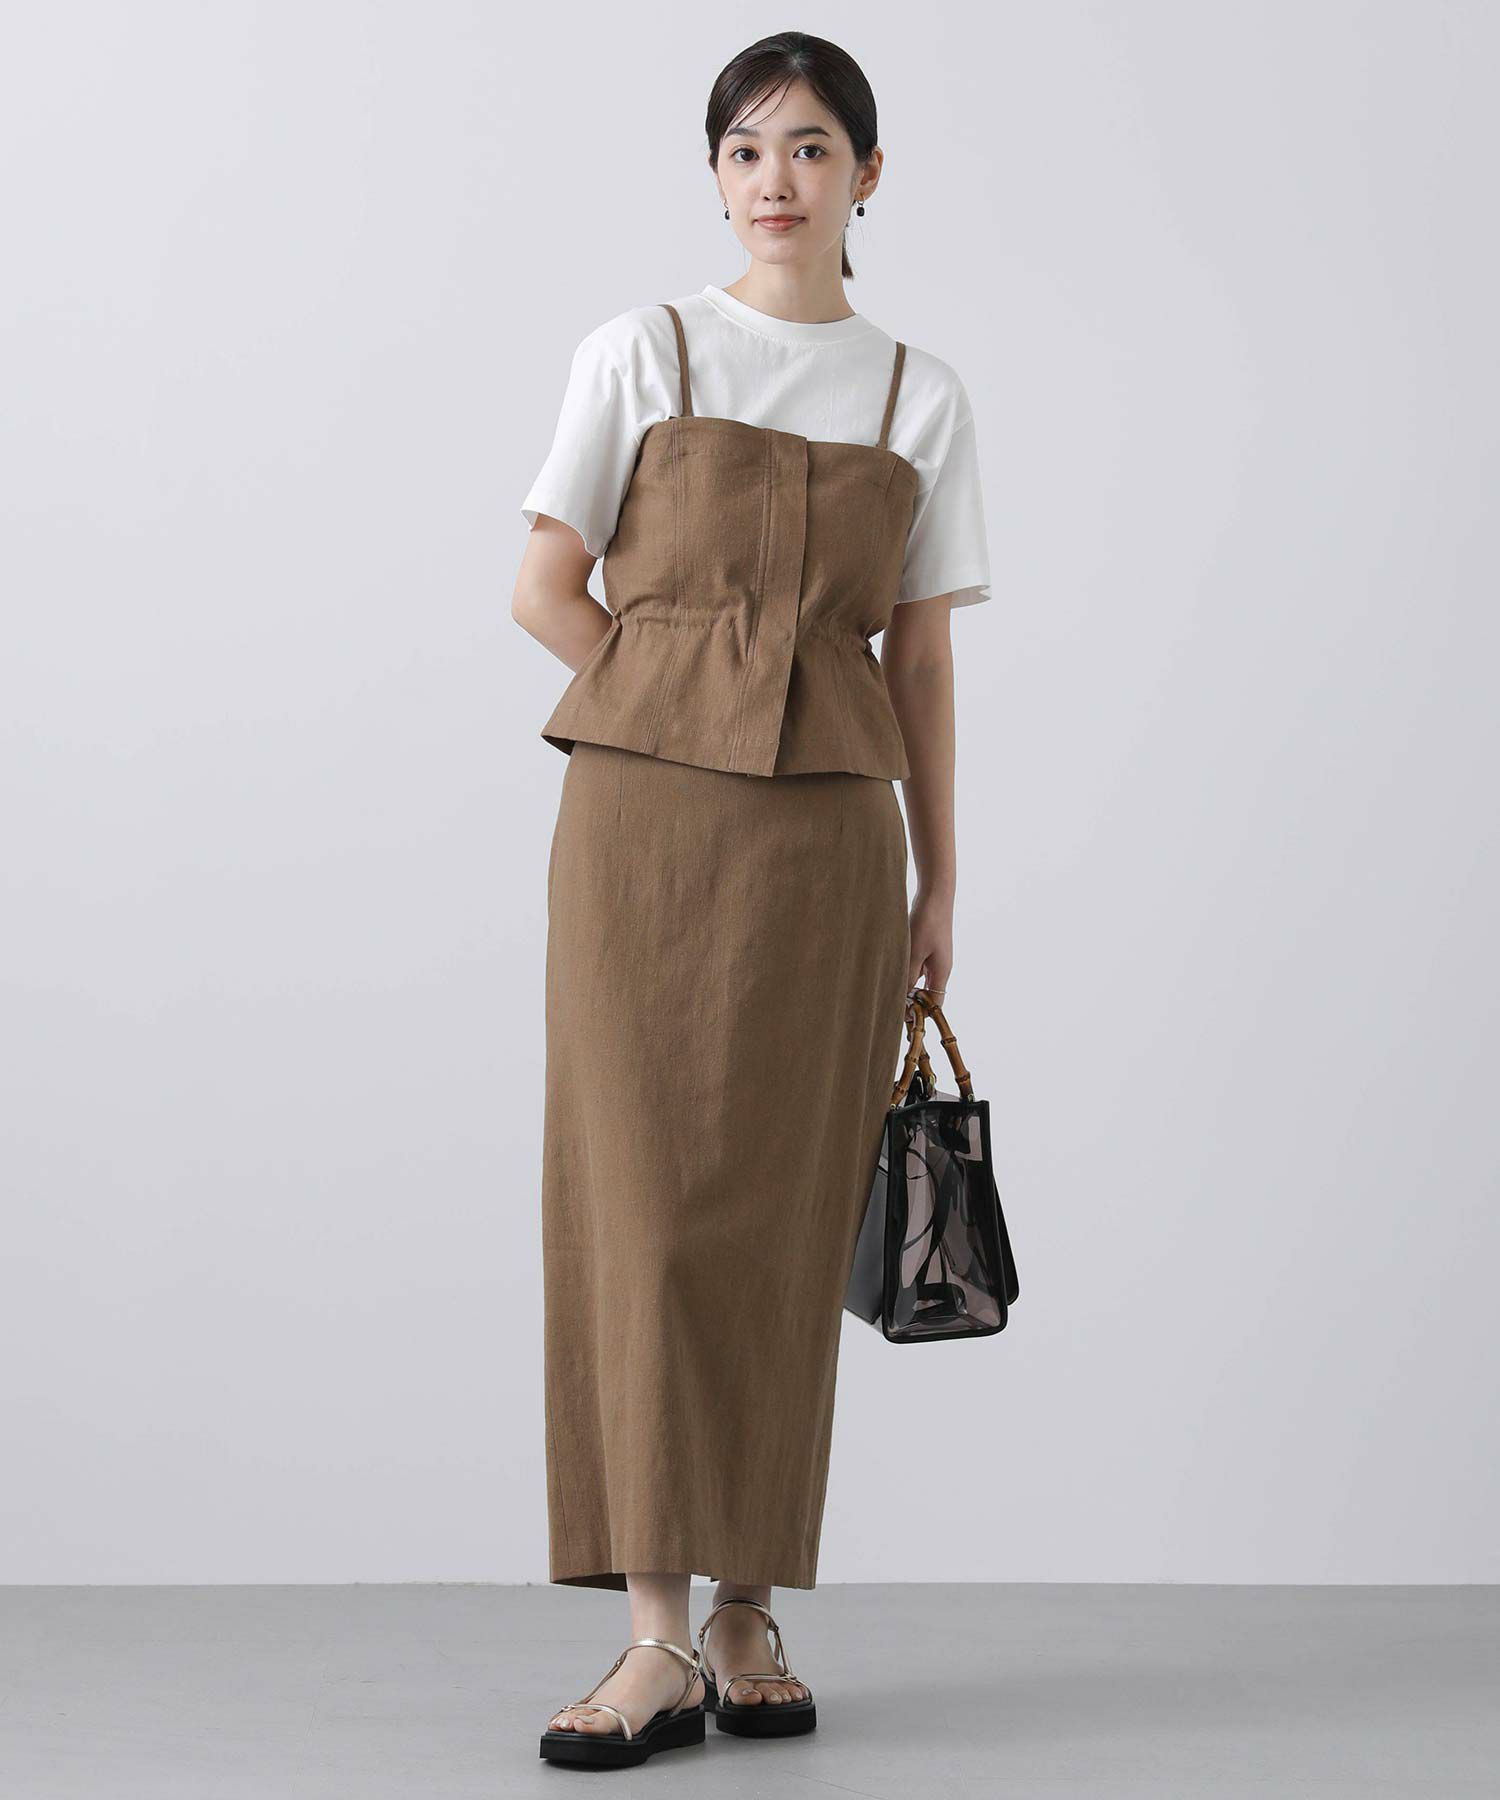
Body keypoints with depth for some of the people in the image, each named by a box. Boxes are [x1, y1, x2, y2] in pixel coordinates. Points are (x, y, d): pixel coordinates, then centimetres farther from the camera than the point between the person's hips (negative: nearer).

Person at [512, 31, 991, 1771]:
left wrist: (939, 883, 9)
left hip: (826, 834, 2)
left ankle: (750, 1615, 12)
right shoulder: (640, 355, 5)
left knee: (783, 1221, 3)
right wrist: (685, 698, 0)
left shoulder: (922, 397, 11)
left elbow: (920, 655, 11)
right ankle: (659, 1633, -5)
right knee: (640, 1205, -7)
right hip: (644, 810, -1)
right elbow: (545, 589, 6)